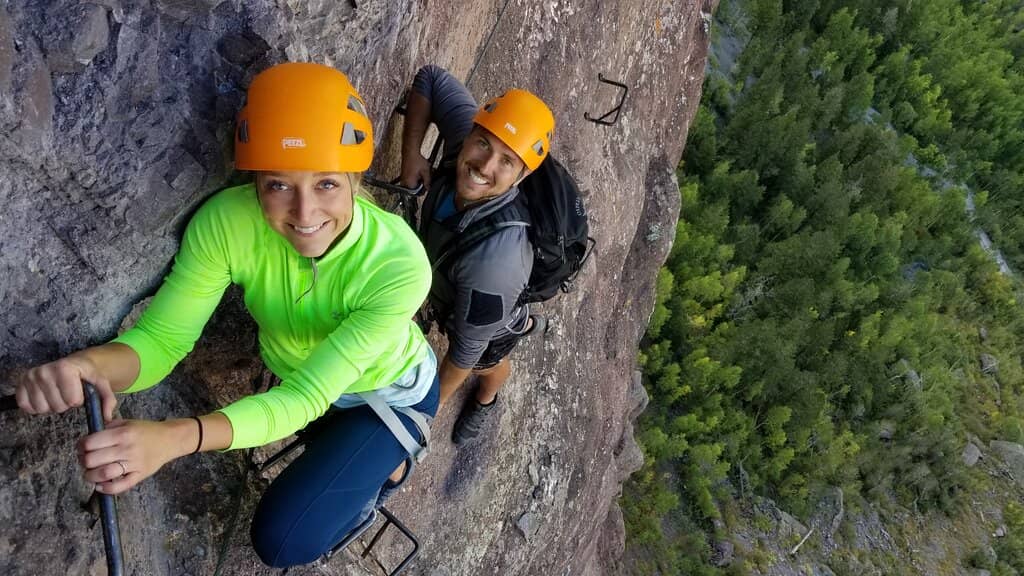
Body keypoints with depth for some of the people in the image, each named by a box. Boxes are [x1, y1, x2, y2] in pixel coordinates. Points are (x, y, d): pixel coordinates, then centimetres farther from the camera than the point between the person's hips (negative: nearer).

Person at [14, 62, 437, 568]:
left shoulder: (398, 264, -39)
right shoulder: (227, 221, -30)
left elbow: (305, 398, -39)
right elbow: (163, 337, -24)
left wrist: (175, 437, -54)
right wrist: (89, 363, -47)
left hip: (390, 394, -3)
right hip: (294, 375, 4)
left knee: (283, 540, -8)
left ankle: (385, 465, 18)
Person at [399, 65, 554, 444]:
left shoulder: (494, 260, -50)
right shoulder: (464, 128, -36)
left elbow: (467, 350, -33)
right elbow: (430, 78, -16)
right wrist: (410, 152, -27)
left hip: (486, 316, -3)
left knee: (486, 363, 32)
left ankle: (485, 401, 68)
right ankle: (524, 324, 70)